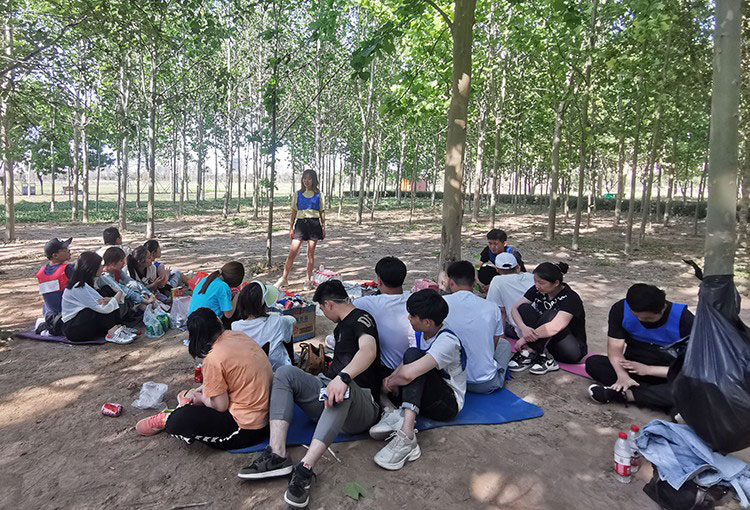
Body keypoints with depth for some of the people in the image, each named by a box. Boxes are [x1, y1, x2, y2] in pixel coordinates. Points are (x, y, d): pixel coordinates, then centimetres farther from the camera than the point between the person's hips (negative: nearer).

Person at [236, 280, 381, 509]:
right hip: (328, 399, 8)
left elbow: (369, 350, -25)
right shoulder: (341, 326, 24)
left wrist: (342, 377, -40)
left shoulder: (361, 318, -2)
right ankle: (277, 455, -26)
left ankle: (304, 469, -45)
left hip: (360, 408, -8)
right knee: (285, 372, -9)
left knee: (342, 388, -40)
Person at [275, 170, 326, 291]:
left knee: (310, 254, 4)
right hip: (300, 223, 1)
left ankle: (309, 280, 14)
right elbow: (294, 212, 10)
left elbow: (322, 212, 8)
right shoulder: (298, 194, 8)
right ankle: (284, 278, 4)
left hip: (314, 223, -1)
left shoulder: (318, 195, 5)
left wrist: (323, 228, 4)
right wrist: (291, 228, 6)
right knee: (292, 252, -5)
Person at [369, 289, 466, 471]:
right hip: (427, 399, 9)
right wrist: (391, 377, -12)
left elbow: (409, 373, -38)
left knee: (413, 354, -31)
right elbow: (407, 365, 9)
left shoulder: (446, 341, -26)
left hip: (449, 403, -9)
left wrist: (392, 382, -18)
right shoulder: (422, 333, 2)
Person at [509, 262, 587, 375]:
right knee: (524, 308, -16)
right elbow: (515, 308, -11)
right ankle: (542, 357, -22)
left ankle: (530, 353, -23)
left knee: (551, 314, -32)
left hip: (573, 349, -6)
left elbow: (554, 328, -38)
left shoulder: (571, 298, -24)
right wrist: (523, 328, -31)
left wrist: (525, 339, -32)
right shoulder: (538, 290, -6)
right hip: (545, 342, 6)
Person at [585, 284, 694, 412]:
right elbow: (615, 348, -17)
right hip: (634, 367, 3)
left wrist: (648, 369, -21)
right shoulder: (620, 309, -13)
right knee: (593, 363, -25)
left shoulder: (684, 320, -18)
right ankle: (659, 396, -26)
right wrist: (623, 375, -34)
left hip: (667, 376, -2)